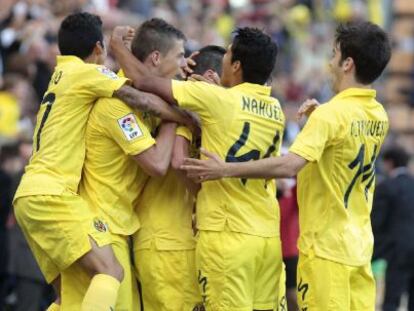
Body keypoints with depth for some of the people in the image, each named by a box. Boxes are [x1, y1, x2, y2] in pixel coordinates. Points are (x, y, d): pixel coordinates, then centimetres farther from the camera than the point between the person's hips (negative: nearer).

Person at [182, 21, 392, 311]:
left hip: (326, 246, -7)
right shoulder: (379, 116, 7)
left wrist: (226, 170, -22)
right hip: (360, 245, 7)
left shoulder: (330, 115, -17)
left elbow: (289, 166, -28)